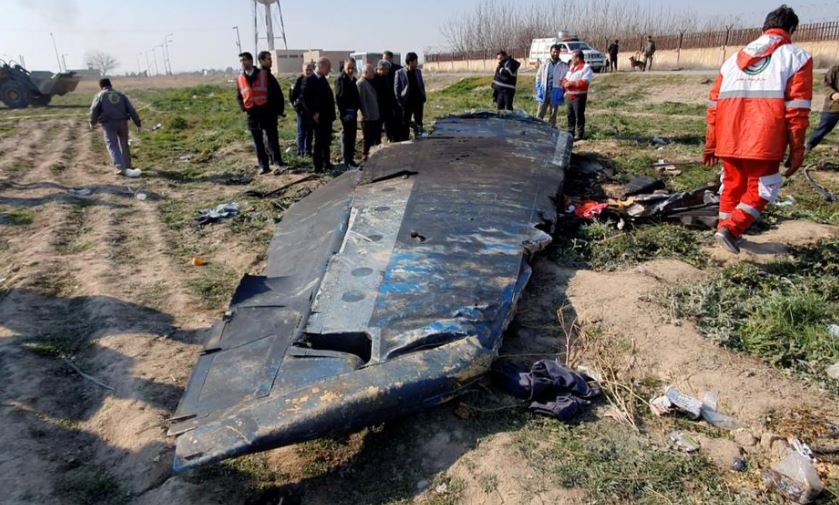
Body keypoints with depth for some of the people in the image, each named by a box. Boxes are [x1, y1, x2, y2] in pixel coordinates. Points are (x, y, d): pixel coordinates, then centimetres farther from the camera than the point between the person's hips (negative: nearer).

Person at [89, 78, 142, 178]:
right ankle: (127, 166, 26)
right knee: (124, 144, 17)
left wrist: (93, 122, 14)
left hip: (109, 124, -3)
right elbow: (131, 109, 8)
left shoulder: (100, 95, 8)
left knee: (113, 146, -3)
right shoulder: (120, 95, 16)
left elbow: (94, 110, -2)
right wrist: (138, 124, 8)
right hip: (122, 122, 3)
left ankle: (121, 168, -19)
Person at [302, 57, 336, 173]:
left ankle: (326, 163, 21)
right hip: (319, 117, -8)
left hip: (327, 116, 8)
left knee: (326, 141, 12)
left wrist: (332, 113, 10)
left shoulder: (323, 80, 16)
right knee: (319, 141, -4)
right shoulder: (310, 80, -10)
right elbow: (305, 99, -14)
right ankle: (318, 166, 2)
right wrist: (313, 113, -18)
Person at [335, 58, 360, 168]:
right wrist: (343, 113, -18)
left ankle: (350, 159, 19)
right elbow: (339, 97, -14)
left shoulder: (353, 80, 14)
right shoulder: (340, 80, -8)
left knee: (352, 135, 11)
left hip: (353, 112, 8)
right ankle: (347, 161, -2)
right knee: (347, 136, -5)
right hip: (346, 113, -7)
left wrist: (356, 109, 10)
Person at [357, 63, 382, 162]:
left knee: (377, 138, 13)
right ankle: (366, 155, 10)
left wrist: (378, 113, 15)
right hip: (368, 117, -8)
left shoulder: (371, 81, 13)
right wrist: (365, 114, -20)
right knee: (369, 139, 0)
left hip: (375, 116, 8)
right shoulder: (361, 83, -14)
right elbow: (362, 100, -18)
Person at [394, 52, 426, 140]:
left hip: (418, 102, 4)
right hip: (406, 103, -4)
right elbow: (396, 89, -5)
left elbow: (422, 85, 13)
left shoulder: (418, 71, 8)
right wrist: (400, 102, -11)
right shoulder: (399, 73, -6)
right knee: (405, 125, 4)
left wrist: (423, 98, 4)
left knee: (418, 123, 9)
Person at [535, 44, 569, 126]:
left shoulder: (563, 66, 0)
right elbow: (538, 76, 11)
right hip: (544, 93, 1)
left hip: (555, 94, -1)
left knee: (553, 114, 8)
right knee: (540, 114, 3)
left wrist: (564, 92, -7)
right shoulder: (545, 63, 5)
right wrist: (538, 89, 3)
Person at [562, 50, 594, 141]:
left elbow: (585, 82, -20)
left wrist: (572, 83, -20)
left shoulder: (586, 67, -9)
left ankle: (580, 134, 1)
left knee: (579, 115, -5)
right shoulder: (572, 67, 19)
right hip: (570, 96, 9)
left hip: (579, 96, -9)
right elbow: (566, 79, 17)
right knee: (570, 115, 15)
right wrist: (565, 83, -7)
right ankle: (571, 132, 26)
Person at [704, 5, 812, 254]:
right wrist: (797, 150, 0)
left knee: (732, 185, 20)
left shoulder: (734, 58, 18)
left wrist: (711, 144, 18)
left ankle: (725, 228, 27)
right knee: (761, 189, 8)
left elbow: (714, 104, 14)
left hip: (729, 140, 5)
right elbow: (797, 109, -4)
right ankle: (731, 228, -7)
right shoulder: (797, 57, 5)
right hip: (763, 142, -4)